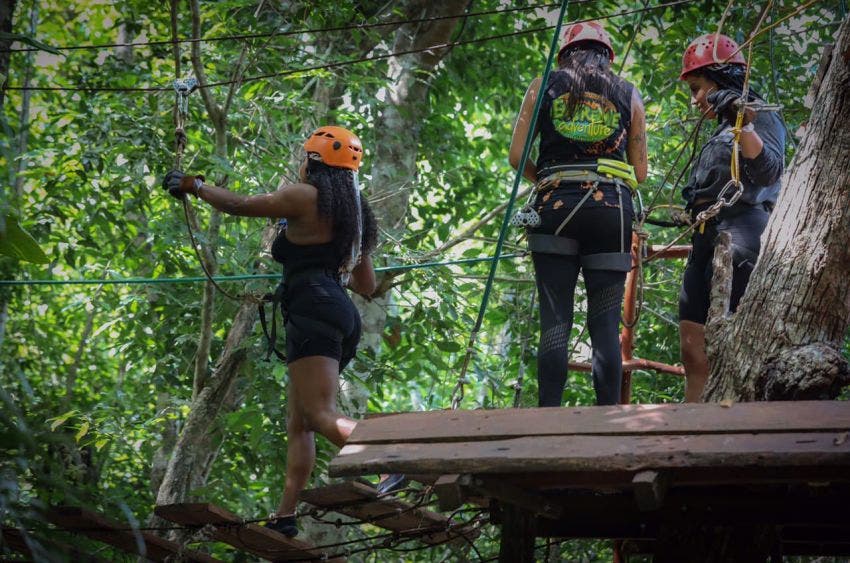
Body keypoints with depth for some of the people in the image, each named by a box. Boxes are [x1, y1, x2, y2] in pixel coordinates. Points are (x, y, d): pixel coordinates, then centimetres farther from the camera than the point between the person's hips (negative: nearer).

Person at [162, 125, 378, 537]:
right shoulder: (355, 214, 22)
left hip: (312, 310, -9)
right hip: (343, 316, 9)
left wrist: (194, 185, 23)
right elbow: (367, 286, 27)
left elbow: (238, 205, 6)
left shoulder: (305, 198, -2)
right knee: (299, 423, 13)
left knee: (321, 415, -21)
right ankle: (285, 516, 11)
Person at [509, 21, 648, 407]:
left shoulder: (543, 87, 12)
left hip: (555, 207, 0)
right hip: (613, 208, 0)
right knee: (605, 324, 0)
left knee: (555, 321, -3)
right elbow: (640, 173, 13)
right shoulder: (628, 95, 14)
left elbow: (516, 156, 6)